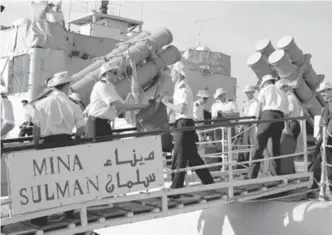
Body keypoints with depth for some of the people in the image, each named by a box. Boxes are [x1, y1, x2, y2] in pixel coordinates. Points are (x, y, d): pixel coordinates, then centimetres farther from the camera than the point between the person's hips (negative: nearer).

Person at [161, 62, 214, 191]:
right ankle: (208, 182, 24)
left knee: (179, 158, -5)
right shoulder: (182, 87, 17)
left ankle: (175, 189, 0)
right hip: (185, 123, 10)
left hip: (184, 124, -10)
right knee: (192, 156, 16)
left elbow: (181, 109, -23)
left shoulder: (182, 88, -13)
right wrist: (169, 102, 9)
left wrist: (167, 103, -12)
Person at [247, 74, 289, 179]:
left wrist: (257, 119, 12)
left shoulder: (265, 90, 13)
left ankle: (251, 177, -11)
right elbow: (286, 111, 16)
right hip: (280, 119, 5)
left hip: (268, 116, -5)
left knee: (259, 147, -7)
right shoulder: (282, 93, 27)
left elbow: (259, 107, 4)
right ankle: (279, 175, 12)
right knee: (276, 148, 12)